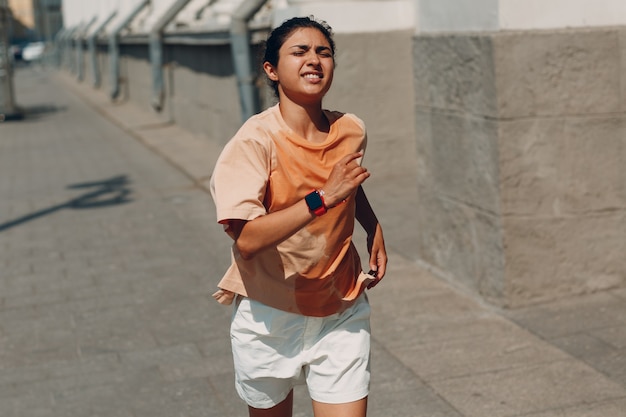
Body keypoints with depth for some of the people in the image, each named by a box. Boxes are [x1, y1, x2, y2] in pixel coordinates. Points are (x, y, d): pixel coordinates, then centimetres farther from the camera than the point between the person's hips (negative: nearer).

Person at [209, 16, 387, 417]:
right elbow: (247, 239, -30)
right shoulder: (255, 141, -19)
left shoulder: (352, 132, -3)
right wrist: (322, 199, -34)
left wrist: (374, 229, 8)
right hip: (269, 319, -3)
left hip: (342, 313, 3)